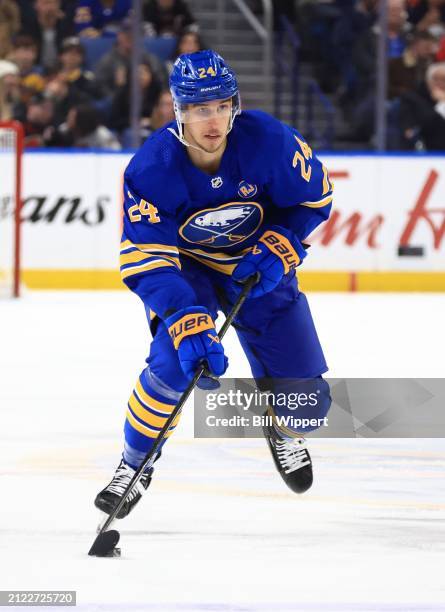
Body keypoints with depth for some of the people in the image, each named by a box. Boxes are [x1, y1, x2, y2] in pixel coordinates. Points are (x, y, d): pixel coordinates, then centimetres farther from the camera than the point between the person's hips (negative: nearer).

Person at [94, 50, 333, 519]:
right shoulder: (150, 169, -30)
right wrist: (188, 325, -43)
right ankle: (136, 464, -4)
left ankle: (283, 429, 35)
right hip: (184, 267, -2)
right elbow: (146, 262, -31)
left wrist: (277, 249, -21)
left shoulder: (268, 141, -26)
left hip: (257, 266, 2)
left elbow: (315, 196, -7)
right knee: (176, 361, -29)